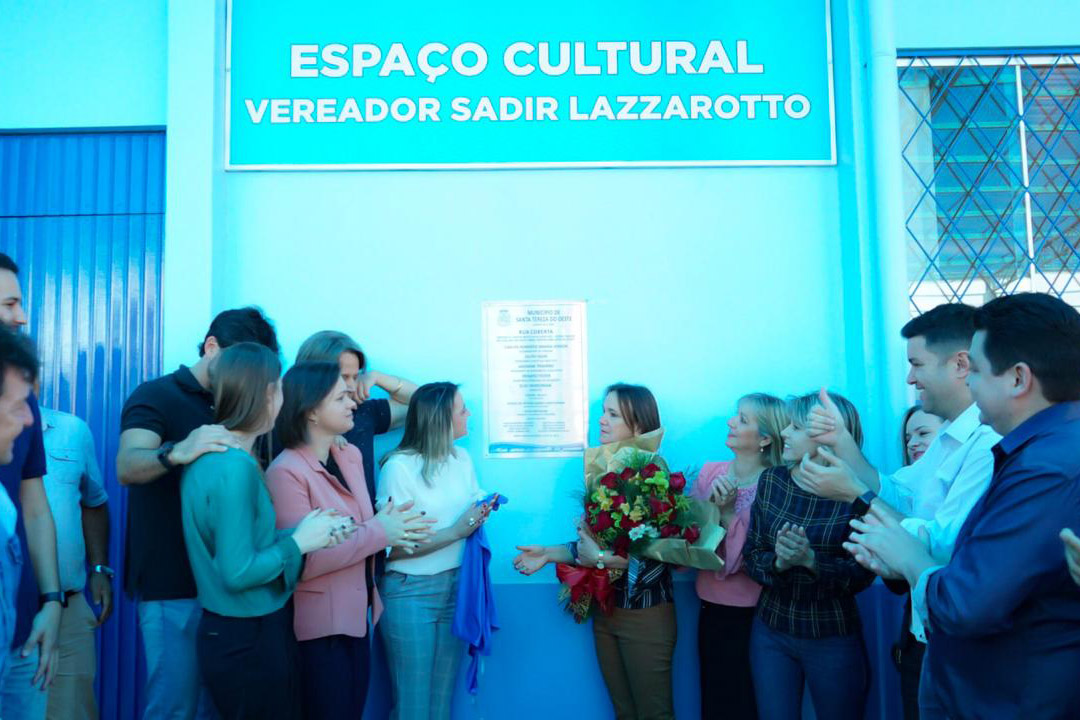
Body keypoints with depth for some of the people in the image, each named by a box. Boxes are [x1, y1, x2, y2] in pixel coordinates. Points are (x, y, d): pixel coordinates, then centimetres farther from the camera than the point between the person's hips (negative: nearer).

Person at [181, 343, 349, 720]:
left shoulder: (212, 453, 5)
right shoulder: (235, 466, -24)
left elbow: (238, 542, 6)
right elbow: (238, 573, -25)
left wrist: (305, 531, 1)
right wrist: (299, 542, -13)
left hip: (231, 631, 9)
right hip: (249, 640, -9)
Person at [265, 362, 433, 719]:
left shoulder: (351, 455, 4)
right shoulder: (286, 472, -20)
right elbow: (304, 561, -24)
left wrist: (393, 526, -7)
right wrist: (379, 532, -20)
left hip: (357, 614, 8)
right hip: (318, 625, -7)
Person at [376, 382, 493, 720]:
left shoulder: (462, 458, 5)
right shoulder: (398, 467, -15)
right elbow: (392, 547, -18)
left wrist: (480, 515, -6)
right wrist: (454, 533, -21)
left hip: (457, 585, 6)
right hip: (410, 592, -6)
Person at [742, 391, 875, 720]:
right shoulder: (771, 480, -2)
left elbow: (861, 575, -13)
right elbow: (751, 555, -2)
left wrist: (811, 560, -29)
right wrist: (778, 562, -23)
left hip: (834, 640, -3)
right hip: (770, 633, 3)